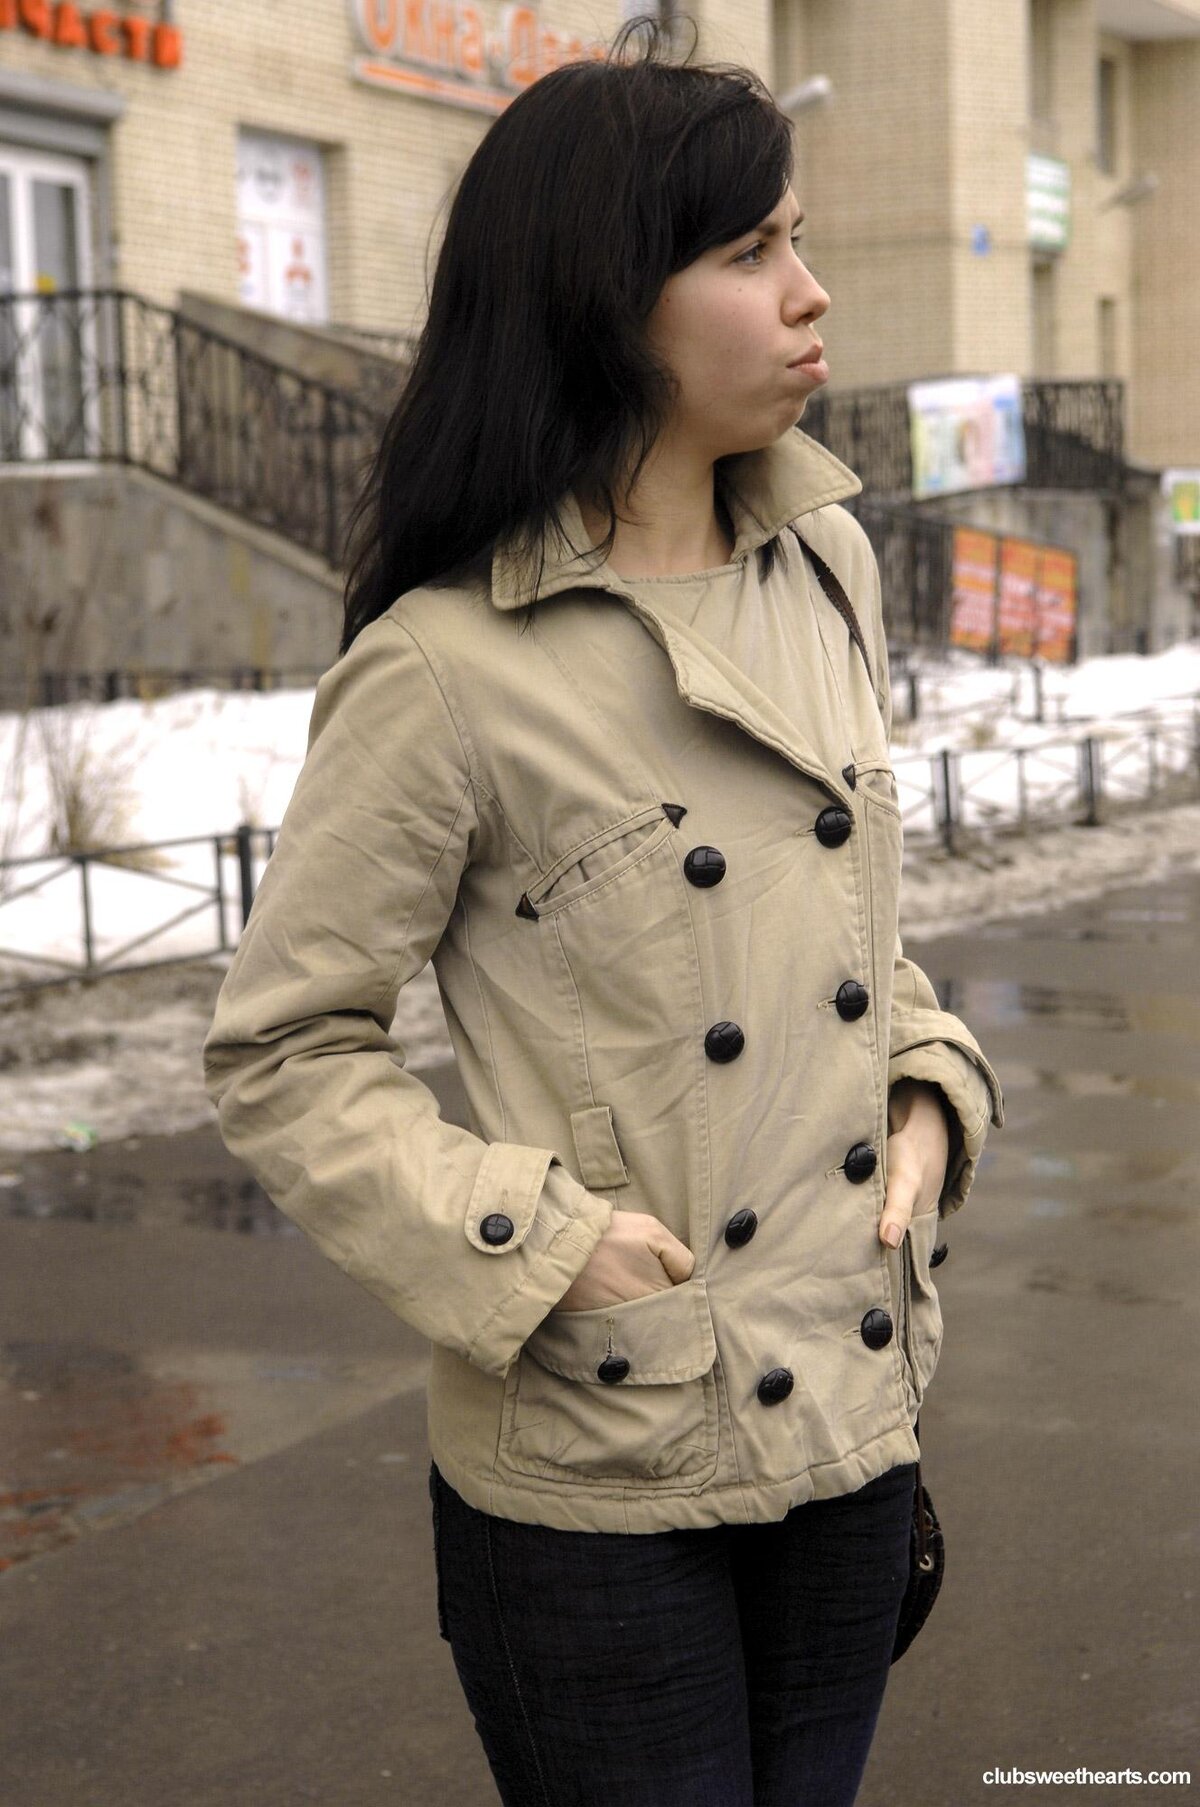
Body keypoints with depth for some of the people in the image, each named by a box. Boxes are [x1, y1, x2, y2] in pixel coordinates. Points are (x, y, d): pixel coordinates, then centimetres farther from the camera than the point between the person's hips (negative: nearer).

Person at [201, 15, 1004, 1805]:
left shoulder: (826, 566, 3)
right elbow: (280, 1053, -11)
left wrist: (930, 1090, 1)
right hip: (598, 1478, -6)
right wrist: (539, 1240, -18)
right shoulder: (449, 668, -18)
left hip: (849, 1408, 6)